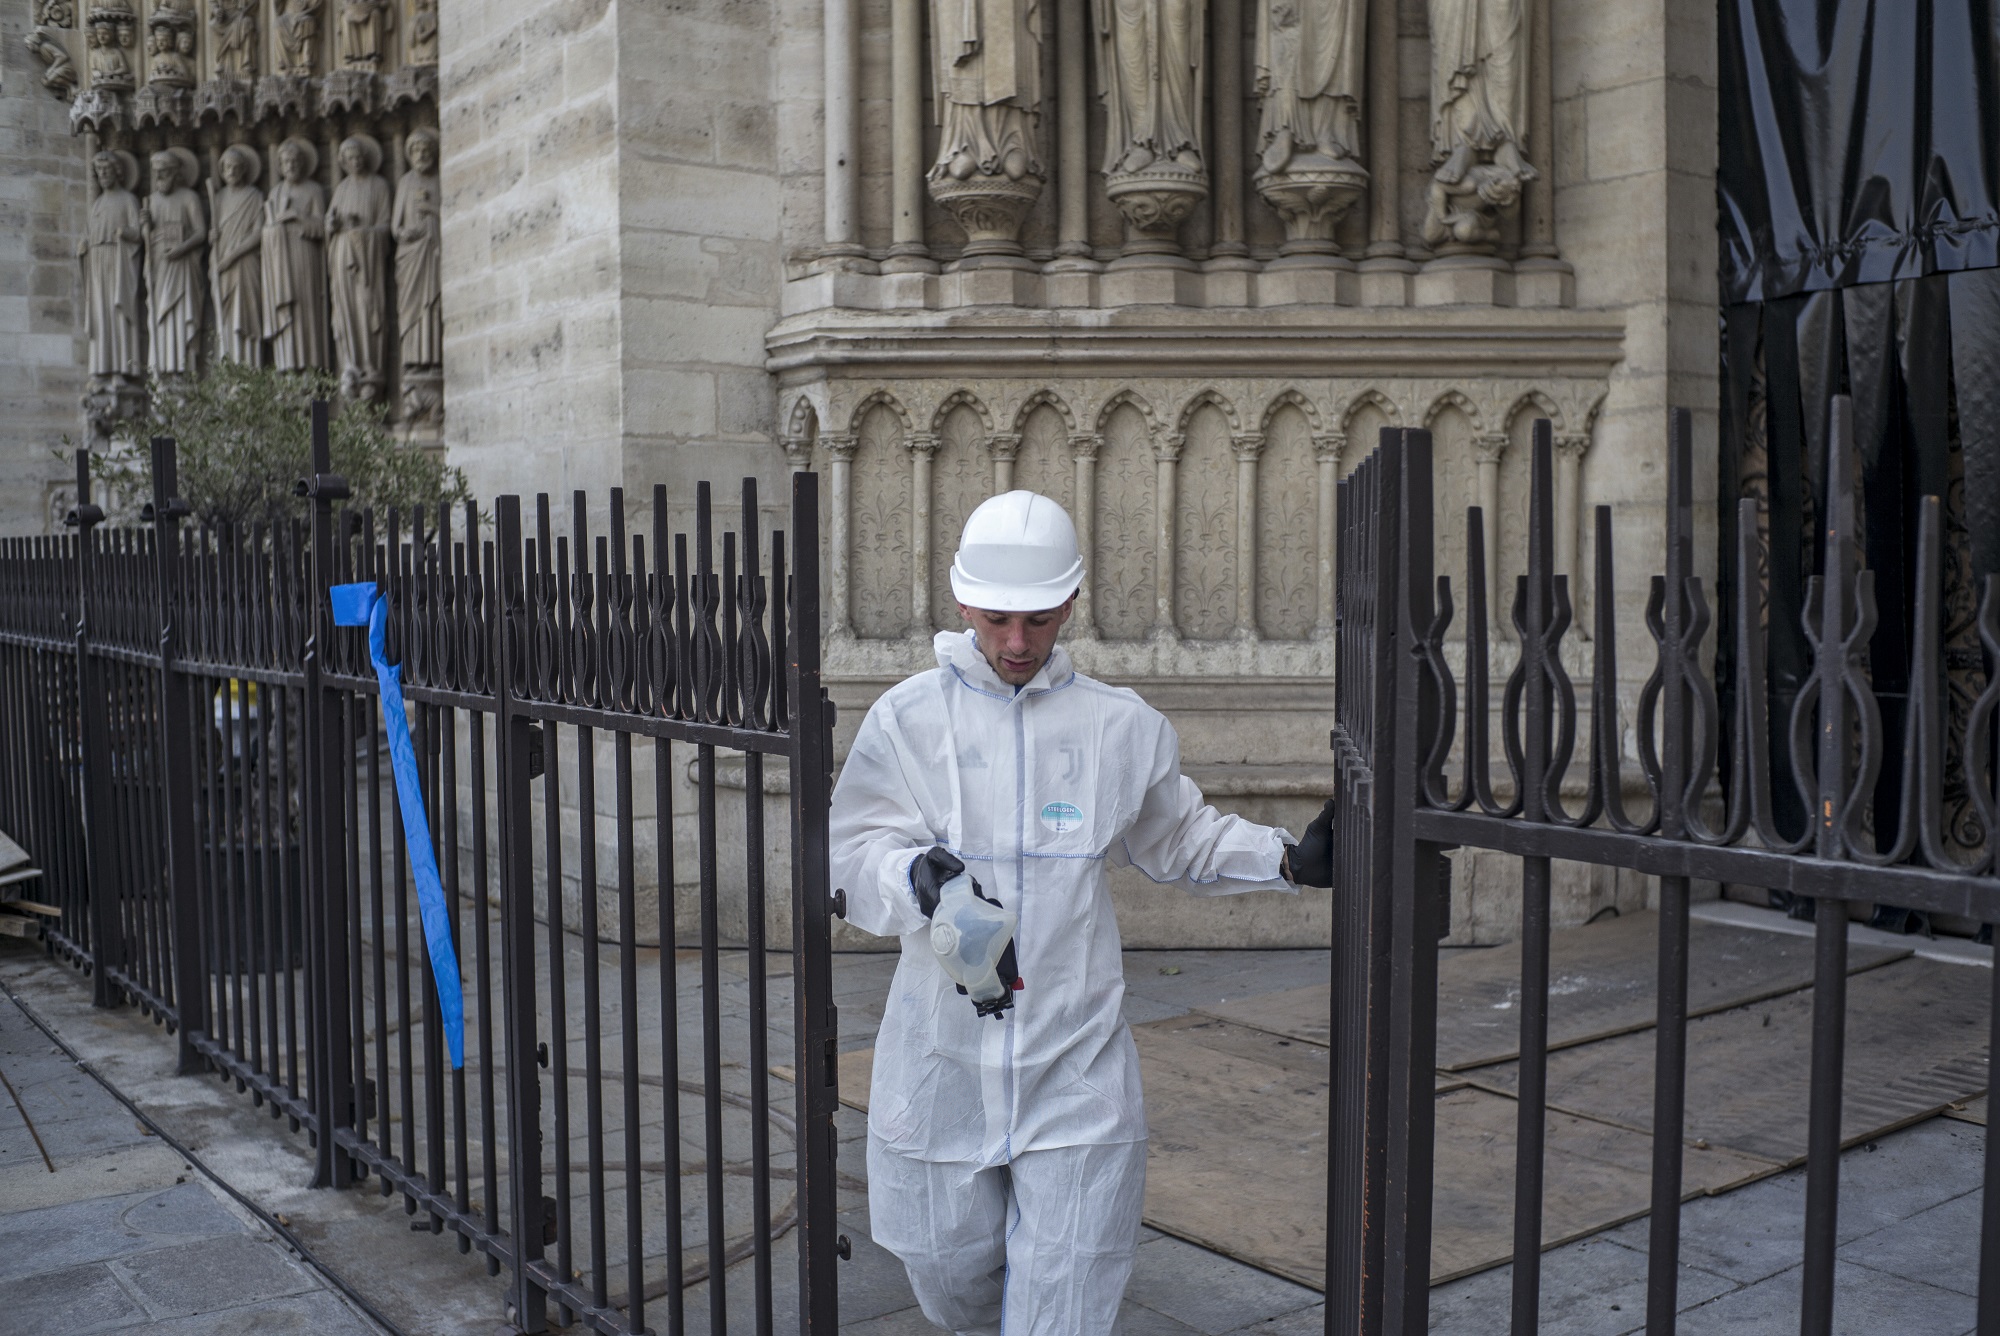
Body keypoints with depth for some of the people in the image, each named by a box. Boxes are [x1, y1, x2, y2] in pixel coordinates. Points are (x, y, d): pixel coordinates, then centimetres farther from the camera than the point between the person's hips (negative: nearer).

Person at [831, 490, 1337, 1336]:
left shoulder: (1122, 726, 2)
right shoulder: (907, 718, -2)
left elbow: (1180, 841, 16)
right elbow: (857, 856, -5)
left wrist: (1288, 860, 2)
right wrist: (921, 877, -26)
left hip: (1075, 1057, 0)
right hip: (944, 1055, 0)